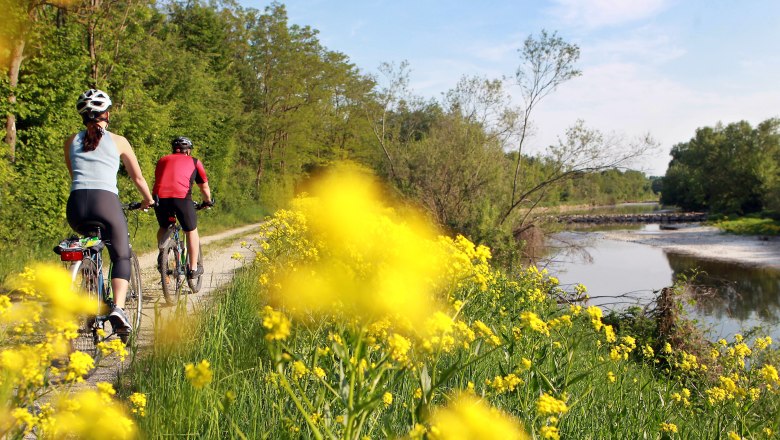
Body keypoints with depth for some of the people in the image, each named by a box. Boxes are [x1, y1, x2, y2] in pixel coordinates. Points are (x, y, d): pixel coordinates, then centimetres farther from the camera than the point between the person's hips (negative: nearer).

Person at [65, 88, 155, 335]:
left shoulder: (71, 141, 18)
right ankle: (118, 308, -14)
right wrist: (148, 200, 35)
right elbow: (137, 177, 18)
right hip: (106, 202, -3)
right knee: (122, 257, 10)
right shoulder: (118, 141, 11)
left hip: (76, 204, 3)